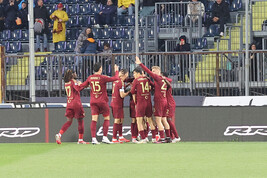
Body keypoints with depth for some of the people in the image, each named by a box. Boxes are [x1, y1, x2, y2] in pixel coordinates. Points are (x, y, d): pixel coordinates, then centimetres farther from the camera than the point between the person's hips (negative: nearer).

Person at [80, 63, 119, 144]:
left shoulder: (90, 78, 2)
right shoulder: (103, 78, -12)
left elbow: (83, 85, 17)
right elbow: (116, 78, -11)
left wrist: (79, 84, 40)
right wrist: (116, 71, 6)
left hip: (93, 101, 4)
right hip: (102, 101, -4)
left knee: (94, 120, -2)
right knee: (106, 119, 9)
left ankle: (93, 138, -11)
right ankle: (104, 137, 2)